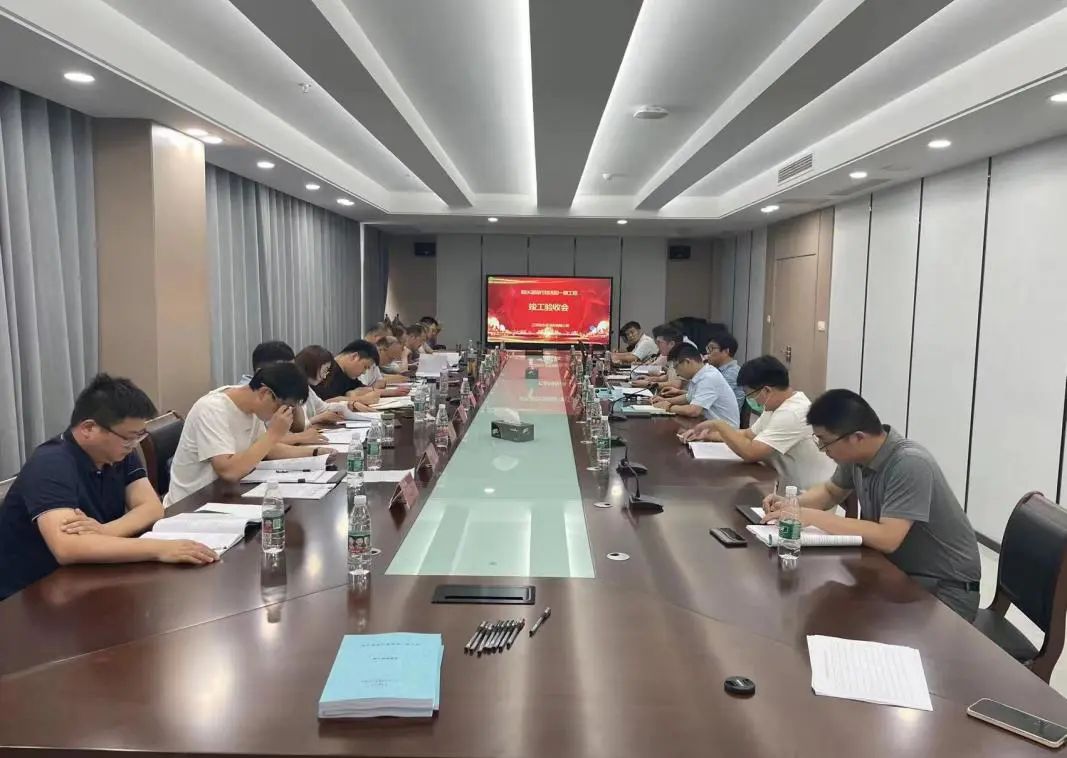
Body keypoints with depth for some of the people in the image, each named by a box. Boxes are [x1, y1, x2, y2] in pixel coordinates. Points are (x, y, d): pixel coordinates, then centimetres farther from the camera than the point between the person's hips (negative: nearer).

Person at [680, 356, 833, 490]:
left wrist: (718, 424, -15)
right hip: (791, 490, 8)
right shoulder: (775, 405, 6)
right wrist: (708, 435, 8)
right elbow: (749, 435, 18)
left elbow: (750, 453, -27)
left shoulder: (792, 413, -24)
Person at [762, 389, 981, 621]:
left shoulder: (910, 465, -27)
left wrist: (814, 517, -28)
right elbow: (831, 491, 16)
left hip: (945, 587, -7)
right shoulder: (856, 454, -4)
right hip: (897, 571, 7)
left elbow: (887, 538, -33)